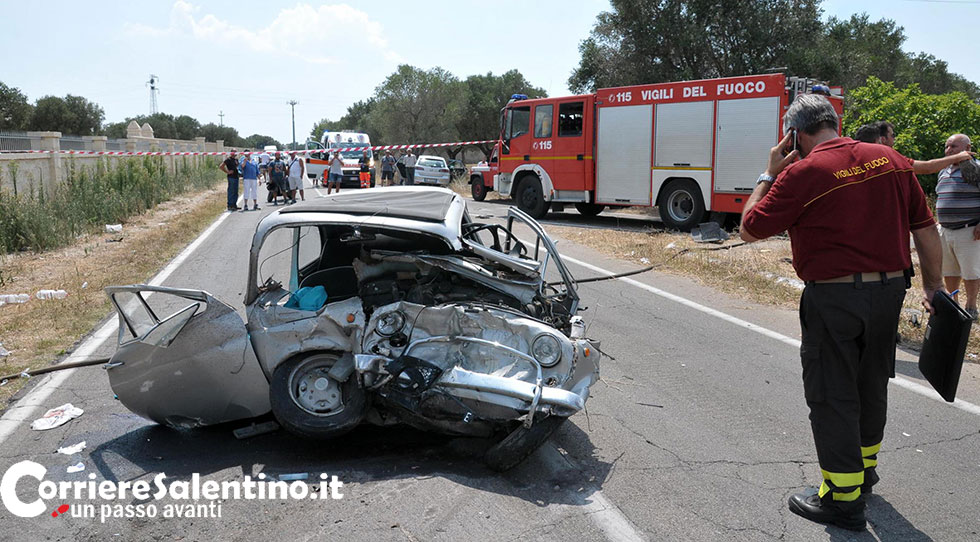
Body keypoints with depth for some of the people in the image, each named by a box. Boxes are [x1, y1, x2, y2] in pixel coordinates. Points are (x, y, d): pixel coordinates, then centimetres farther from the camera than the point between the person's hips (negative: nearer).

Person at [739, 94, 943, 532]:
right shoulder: (891, 160, 4)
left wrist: (769, 174, 1)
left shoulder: (803, 173, -15)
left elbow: (750, 229, -8)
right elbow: (926, 229, 7)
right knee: (871, 384, 23)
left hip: (833, 299, -6)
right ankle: (864, 467, 43)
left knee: (831, 396, 6)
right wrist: (933, 286, 16)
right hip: (891, 289, 7)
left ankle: (843, 499, 15)